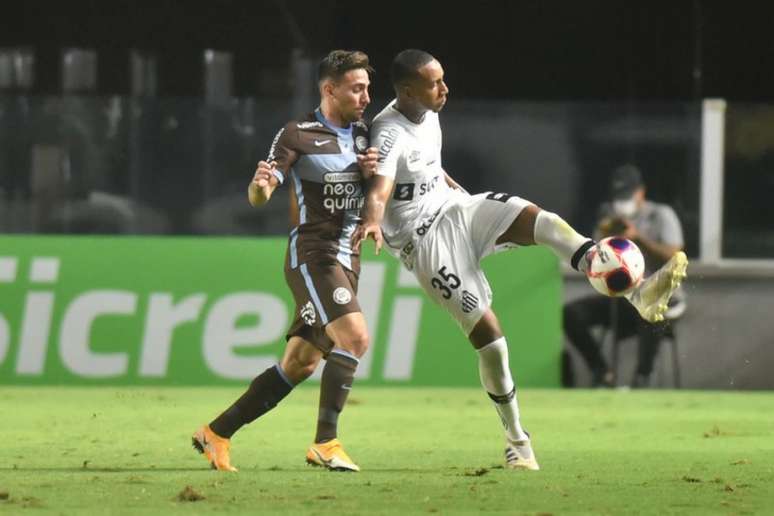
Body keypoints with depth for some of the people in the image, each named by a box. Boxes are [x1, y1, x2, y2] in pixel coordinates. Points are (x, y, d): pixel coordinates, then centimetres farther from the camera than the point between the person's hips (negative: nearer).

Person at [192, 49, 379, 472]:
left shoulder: (362, 134, 12)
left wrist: (375, 171, -3)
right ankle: (325, 442, -21)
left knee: (300, 364, 7)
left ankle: (217, 433, 16)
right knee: (354, 337, -25)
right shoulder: (298, 135, -8)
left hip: (346, 259, 7)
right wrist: (260, 183, -35)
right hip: (312, 257, -7)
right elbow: (258, 198, -11)